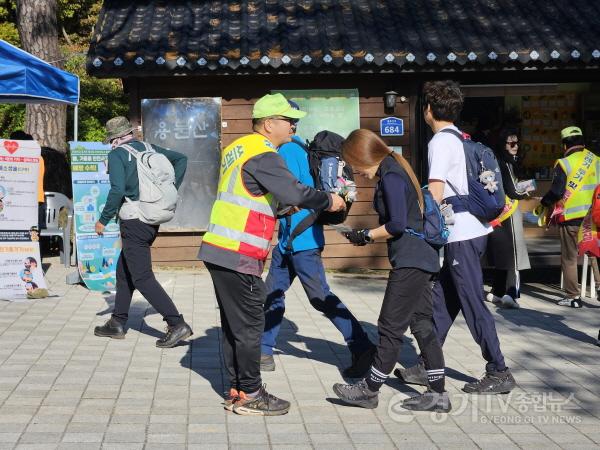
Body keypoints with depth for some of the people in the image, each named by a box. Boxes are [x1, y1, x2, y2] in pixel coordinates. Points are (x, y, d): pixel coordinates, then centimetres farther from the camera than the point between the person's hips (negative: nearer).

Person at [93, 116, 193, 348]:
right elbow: (181, 159, 13)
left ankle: (177, 324, -12)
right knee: (124, 270, 20)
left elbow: (118, 190, -20)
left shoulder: (117, 154, -8)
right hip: (152, 221, 8)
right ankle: (117, 323, 26)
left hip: (134, 222, -8)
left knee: (142, 278, -5)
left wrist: (103, 220, -10)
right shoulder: (149, 148, 12)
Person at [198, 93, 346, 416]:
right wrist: (328, 201, -8)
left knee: (234, 324, 14)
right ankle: (250, 396, 7)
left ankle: (237, 390, 22)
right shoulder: (262, 155, -13)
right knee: (249, 325, -1)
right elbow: (294, 192, -22)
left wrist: (281, 207, 18)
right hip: (239, 256, -9)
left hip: (219, 252, 9)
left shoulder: (237, 148, 17)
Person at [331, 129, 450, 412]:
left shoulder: (390, 177, -14)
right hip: (419, 258, 10)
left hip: (410, 261, -10)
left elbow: (397, 224, -21)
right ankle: (437, 394, 14)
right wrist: (369, 235, 10)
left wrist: (367, 236, -8)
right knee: (422, 325, 11)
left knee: (390, 327, -1)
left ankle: (370, 390, 9)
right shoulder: (395, 170, 16)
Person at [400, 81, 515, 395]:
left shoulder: (441, 142, -12)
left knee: (473, 304, -3)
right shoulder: (462, 139, 15)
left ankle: (499, 373, 3)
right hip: (472, 230, 9)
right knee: (441, 299, 13)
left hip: (461, 235, -9)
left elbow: (435, 195, -18)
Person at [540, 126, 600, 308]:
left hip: (570, 218, -4)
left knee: (569, 259, 6)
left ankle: (572, 296, 9)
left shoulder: (563, 163, -8)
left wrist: (544, 203, 5)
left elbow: (556, 191, -12)